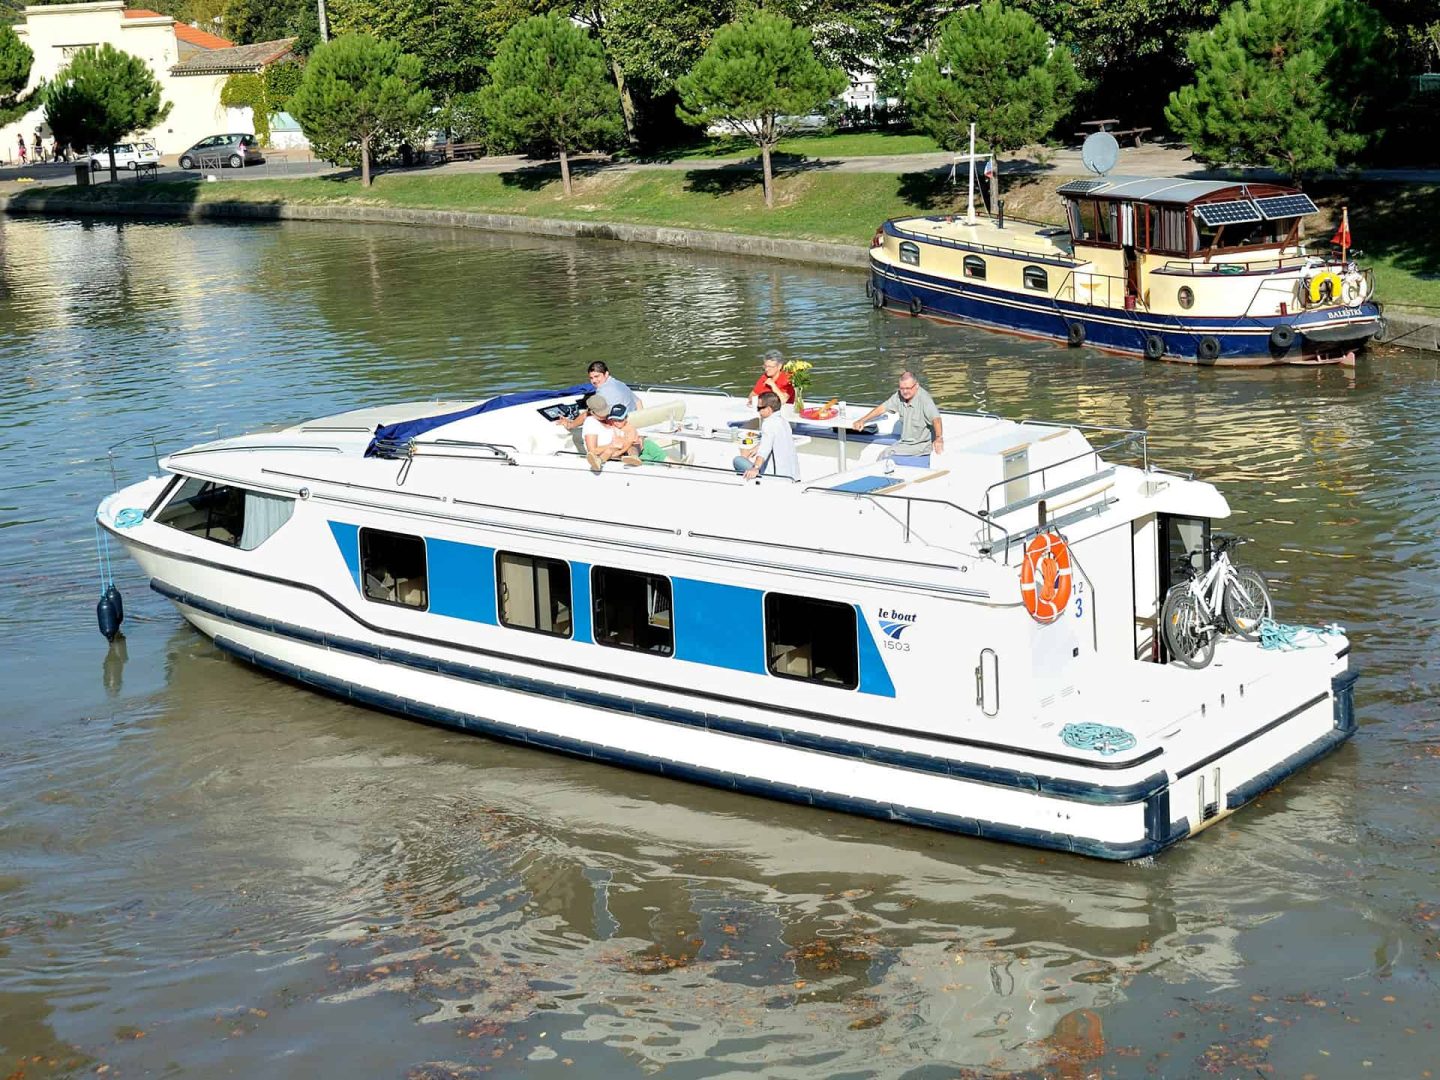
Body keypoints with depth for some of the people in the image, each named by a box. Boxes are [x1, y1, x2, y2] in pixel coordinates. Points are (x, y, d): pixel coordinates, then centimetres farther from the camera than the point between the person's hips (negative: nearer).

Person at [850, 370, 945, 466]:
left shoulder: (924, 398, -20)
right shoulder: (899, 395, 0)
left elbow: (936, 419, -34)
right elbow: (883, 408, 13)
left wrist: (938, 438, -52)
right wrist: (862, 420, 12)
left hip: (922, 446, -6)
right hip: (904, 443, 6)